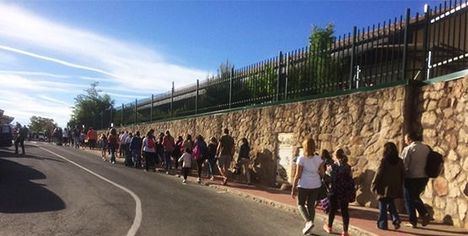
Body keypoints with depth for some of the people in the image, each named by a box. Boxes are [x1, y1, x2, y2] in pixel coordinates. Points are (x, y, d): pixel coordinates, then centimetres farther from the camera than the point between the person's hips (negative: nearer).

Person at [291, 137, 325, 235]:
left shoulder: (301, 159, -12)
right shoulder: (318, 159, 0)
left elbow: (297, 175, -11)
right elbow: (322, 173, 2)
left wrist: (293, 189, -5)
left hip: (304, 185, -4)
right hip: (316, 185, 4)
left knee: (300, 204, 14)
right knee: (311, 205, 16)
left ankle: (309, 222, -6)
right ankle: (308, 225, 21)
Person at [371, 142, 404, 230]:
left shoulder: (384, 161, -14)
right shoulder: (399, 161, 3)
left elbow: (378, 174, -13)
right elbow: (403, 174, 9)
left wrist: (373, 186, -4)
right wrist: (400, 185, 20)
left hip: (385, 188, -5)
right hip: (395, 188, 5)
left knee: (382, 207, 6)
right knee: (391, 204, 21)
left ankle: (382, 224, 9)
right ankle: (396, 220, 5)